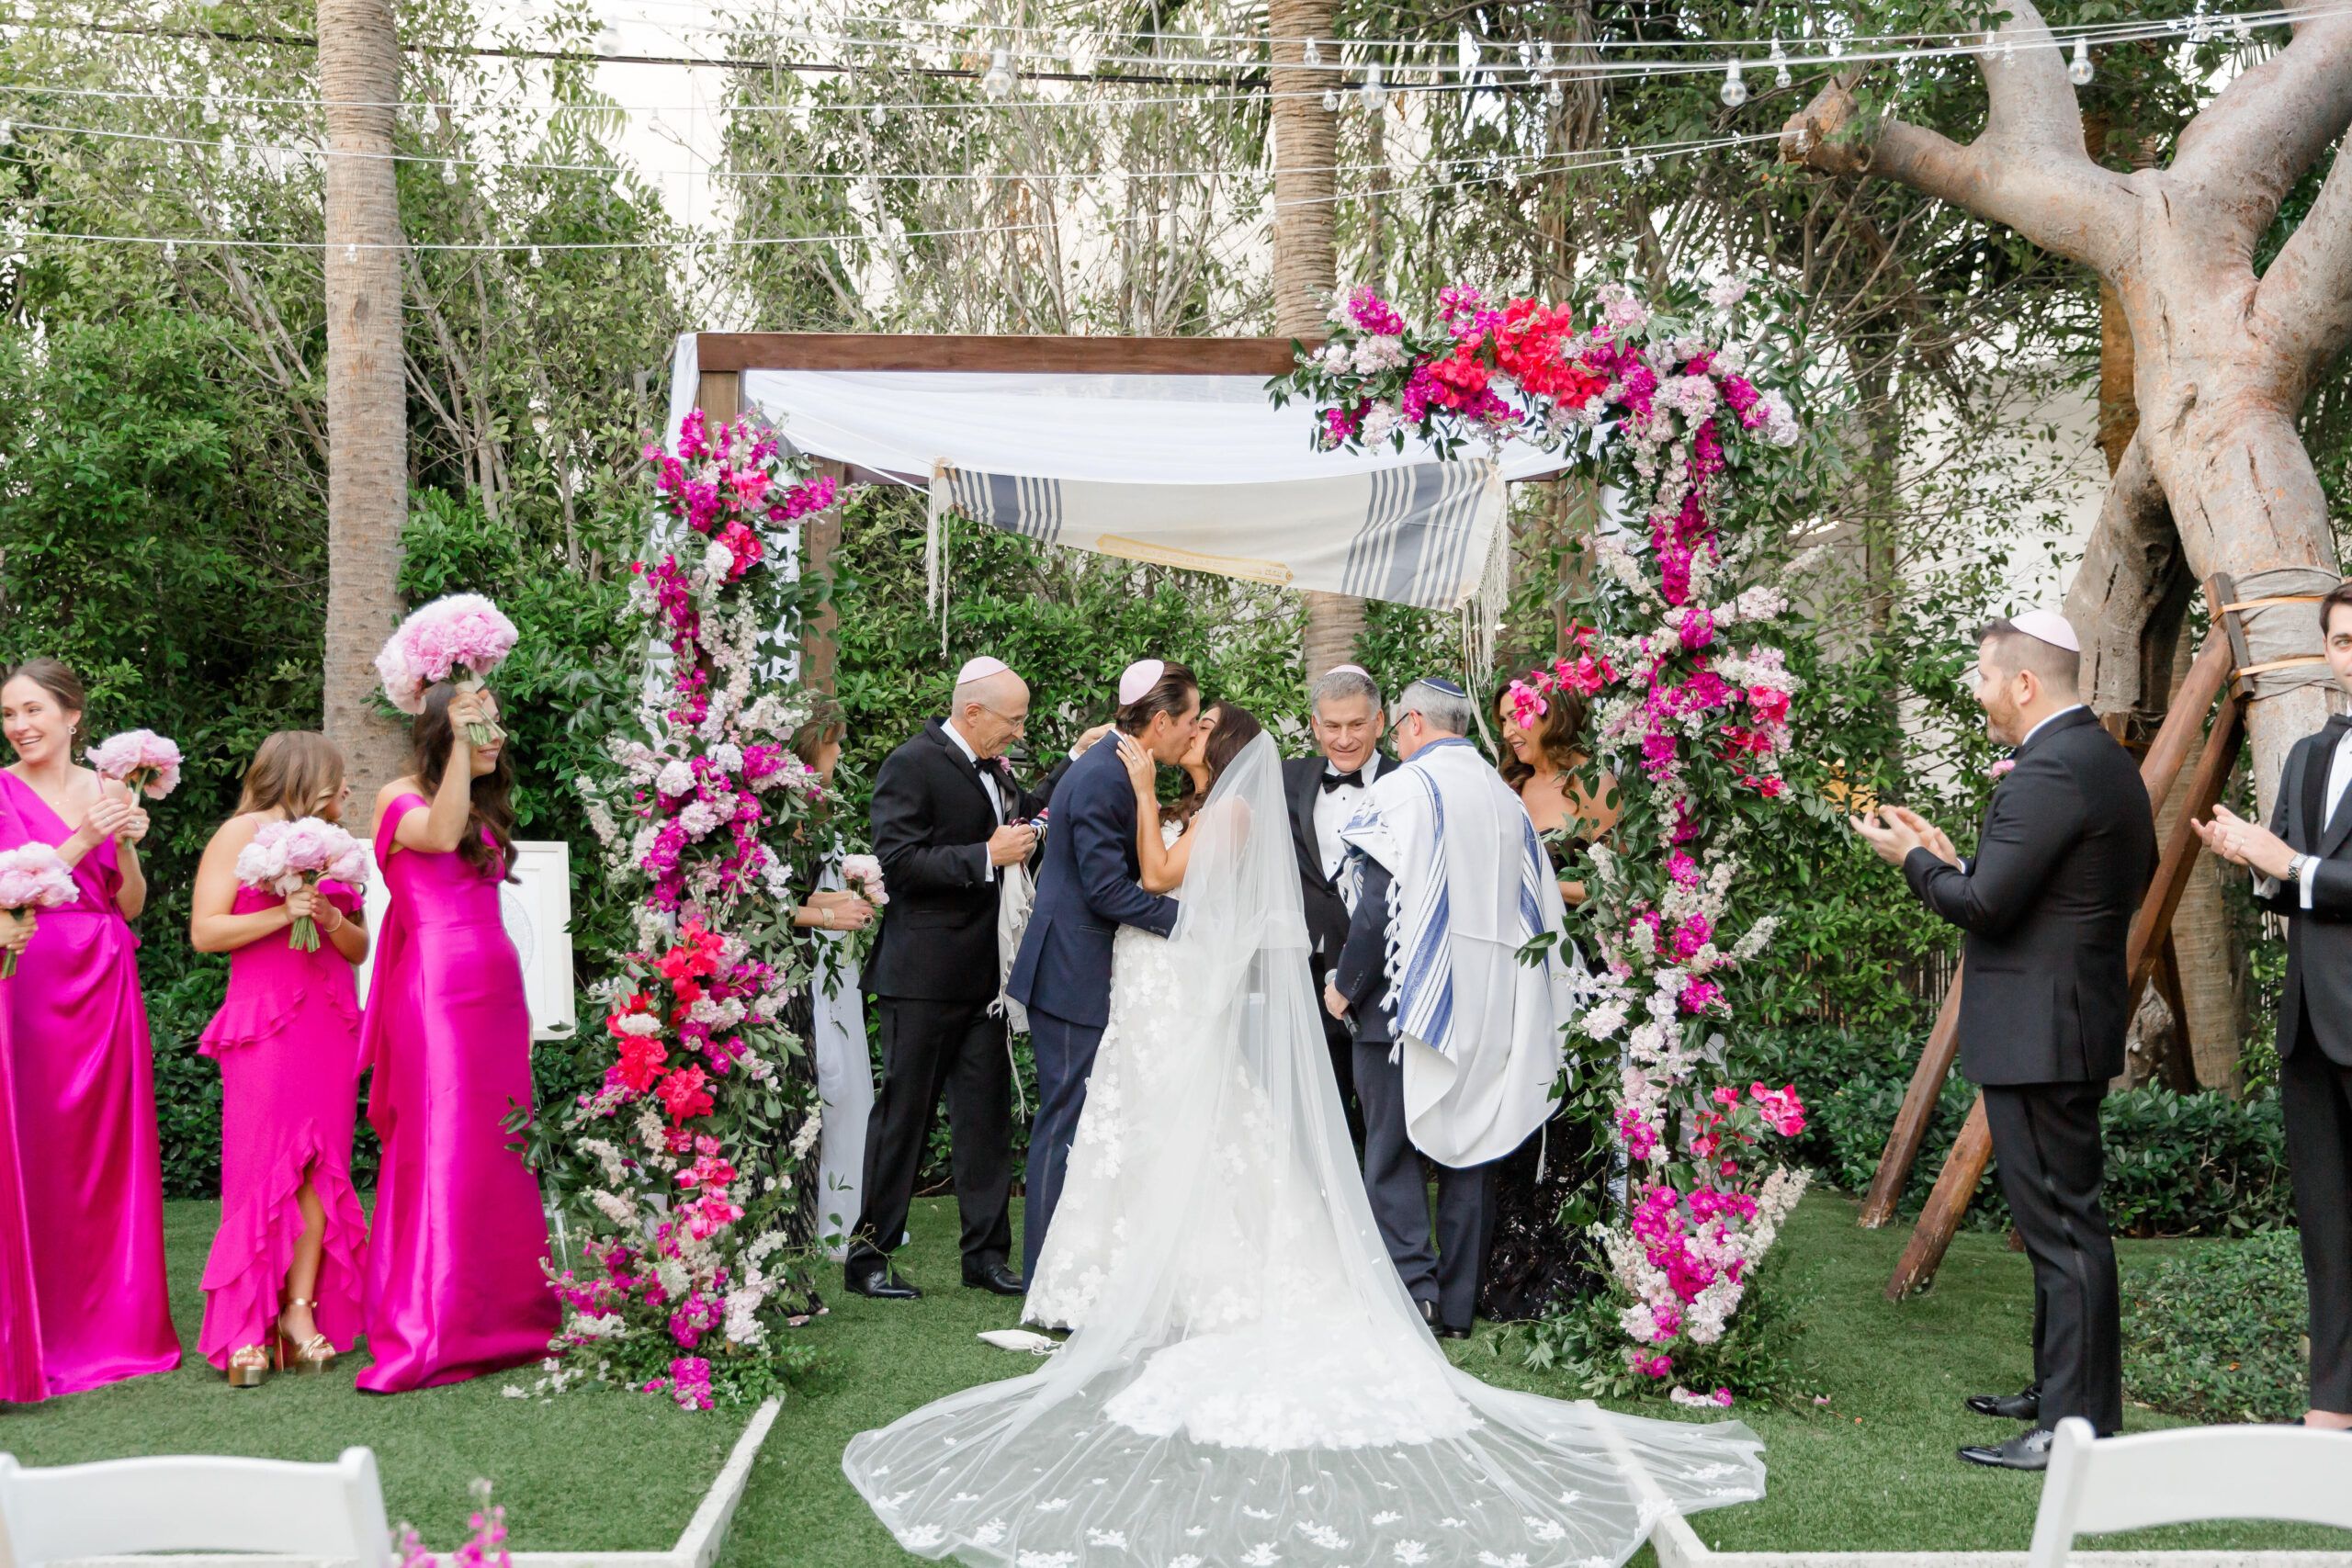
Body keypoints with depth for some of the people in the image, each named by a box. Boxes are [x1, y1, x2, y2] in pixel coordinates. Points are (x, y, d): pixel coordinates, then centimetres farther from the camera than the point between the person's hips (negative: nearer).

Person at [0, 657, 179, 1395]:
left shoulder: (108, 791, 12)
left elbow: (131, 904, 11)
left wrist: (127, 845, -6)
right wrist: (83, 839, -14)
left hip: (107, 982, 4)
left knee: (112, 1145, 5)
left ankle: (115, 1321, 14)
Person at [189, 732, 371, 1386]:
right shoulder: (242, 834, 4)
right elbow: (204, 932, -4)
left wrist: (332, 920, -3)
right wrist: (282, 913, -13)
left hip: (332, 1023, 5)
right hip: (265, 1020, -5)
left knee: (321, 1166, -2)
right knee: (262, 1167, -9)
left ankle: (300, 1310, 0)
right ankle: (247, 1329, -7)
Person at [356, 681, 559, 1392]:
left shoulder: (485, 808, 20)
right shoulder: (401, 798, -2)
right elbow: (440, 835, -25)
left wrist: (516, 1000, 16)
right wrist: (458, 742, -23)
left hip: (496, 985, 8)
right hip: (436, 987, -8)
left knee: (500, 1148, 8)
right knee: (443, 1148, -10)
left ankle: (498, 1316, 16)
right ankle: (426, 1337, -7)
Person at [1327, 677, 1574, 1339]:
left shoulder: (1404, 788, -9)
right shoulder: (1508, 800, 11)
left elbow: (1380, 903, -16)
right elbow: (1539, 910, 14)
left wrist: (1346, 985, -5)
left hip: (1410, 1001, -6)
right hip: (1491, 1008, 6)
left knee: (1391, 1147, 3)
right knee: (1471, 1151, 10)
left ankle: (1413, 1284, -7)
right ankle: (1458, 1305, 15)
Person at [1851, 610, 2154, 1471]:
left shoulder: (2046, 774, -19)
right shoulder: (2108, 760, 14)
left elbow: (1986, 905, -22)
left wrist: (1914, 860, -5)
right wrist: (1952, 858, 14)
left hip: (2037, 1035, -11)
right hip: (2080, 1021, 11)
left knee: (2062, 1224, -6)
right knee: (2062, 1218, 19)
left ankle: (2076, 1429, -1)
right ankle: (2058, 1391, 31)